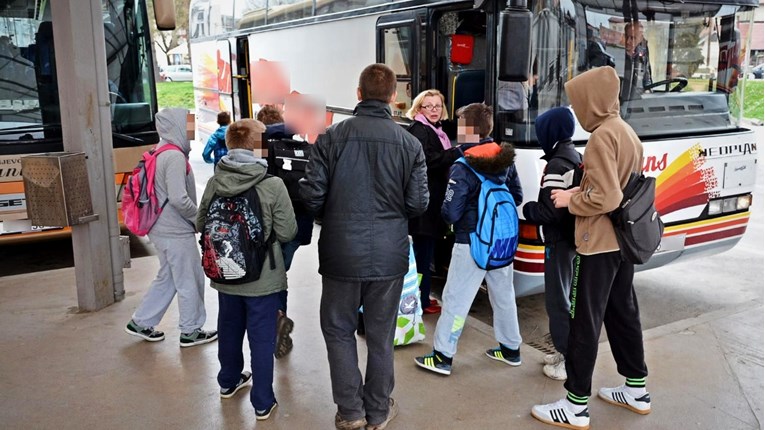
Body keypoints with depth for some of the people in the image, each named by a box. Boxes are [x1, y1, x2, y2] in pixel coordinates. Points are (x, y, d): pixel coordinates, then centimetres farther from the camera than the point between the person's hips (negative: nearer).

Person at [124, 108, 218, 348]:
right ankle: (191, 331, 17)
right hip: (177, 231, -9)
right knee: (190, 281, 5)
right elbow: (179, 199, -26)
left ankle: (141, 323, 27)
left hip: (161, 228, 9)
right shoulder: (174, 157, -19)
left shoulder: (159, 154, 10)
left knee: (166, 278, 20)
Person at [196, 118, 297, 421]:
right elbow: (287, 233, -13)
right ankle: (263, 403, 18)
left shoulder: (213, 183, -7)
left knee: (229, 329, 23)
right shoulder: (272, 185, -19)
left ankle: (228, 382, 44)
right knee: (261, 339, 7)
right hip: (262, 277, -4)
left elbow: (200, 225, 6)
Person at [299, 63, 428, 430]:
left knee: (338, 329, 17)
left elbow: (312, 196, -10)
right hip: (389, 255, 1)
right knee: (380, 336, 14)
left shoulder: (331, 137, -8)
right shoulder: (410, 143, -5)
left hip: (341, 252, -1)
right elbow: (417, 204, -5)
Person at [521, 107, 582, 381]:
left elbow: (550, 210, -25)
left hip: (560, 241, -10)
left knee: (557, 300, -1)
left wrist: (528, 210, -8)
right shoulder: (576, 157, 10)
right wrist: (535, 208, 11)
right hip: (574, 238, 10)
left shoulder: (557, 165, -20)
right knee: (567, 296, 19)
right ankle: (568, 351, 29)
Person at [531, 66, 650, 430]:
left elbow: (606, 198, -24)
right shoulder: (628, 132, 11)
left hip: (598, 244, -10)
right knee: (623, 312, 19)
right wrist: (580, 191, 10)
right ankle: (636, 390, 32)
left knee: (584, 321, -3)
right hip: (625, 240, 10)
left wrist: (570, 201, -9)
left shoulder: (602, 136, -19)